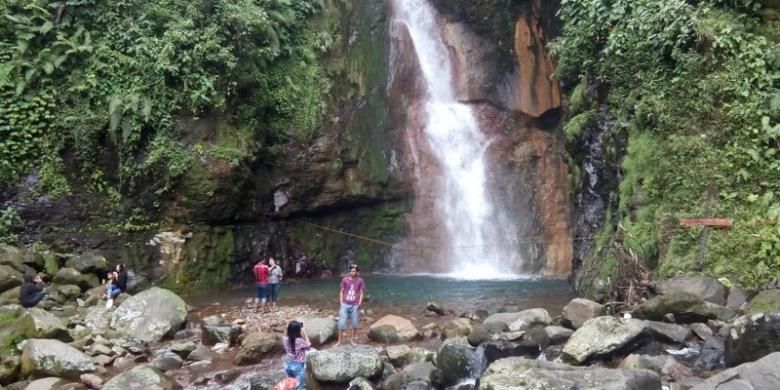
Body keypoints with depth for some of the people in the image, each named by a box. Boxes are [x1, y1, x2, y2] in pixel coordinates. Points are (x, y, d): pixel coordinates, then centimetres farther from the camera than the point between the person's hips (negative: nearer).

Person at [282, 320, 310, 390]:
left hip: (288, 365, 6)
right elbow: (309, 346, -6)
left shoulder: (285, 339, -12)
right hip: (298, 366, -6)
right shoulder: (300, 341, -26)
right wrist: (304, 333, -9)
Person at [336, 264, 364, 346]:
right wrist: (341, 303, 0)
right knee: (341, 323, -3)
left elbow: (361, 293, 4)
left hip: (355, 305, 0)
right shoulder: (345, 280, -1)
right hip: (345, 304, 0)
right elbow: (341, 291, 6)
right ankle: (339, 341, 8)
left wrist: (359, 304, -5)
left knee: (355, 324, 6)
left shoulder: (360, 281, -1)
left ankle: (352, 339, 24)